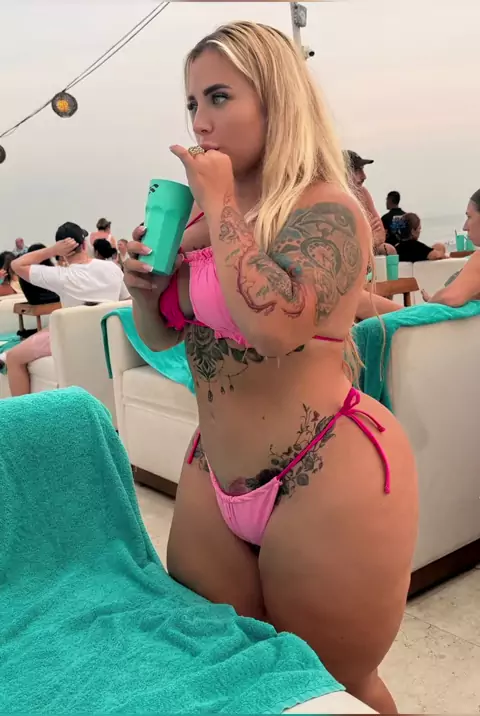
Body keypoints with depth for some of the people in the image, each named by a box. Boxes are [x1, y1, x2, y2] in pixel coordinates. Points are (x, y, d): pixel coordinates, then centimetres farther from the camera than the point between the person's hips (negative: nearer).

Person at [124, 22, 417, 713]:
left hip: (329, 479, -7)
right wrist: (144, 285, -5)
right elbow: (163, 336, 17)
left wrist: (220, 202, -19)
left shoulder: (327, 211, -14)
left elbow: (273, 322, -32)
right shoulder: (207, 216, 8)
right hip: (214, 478, 7)